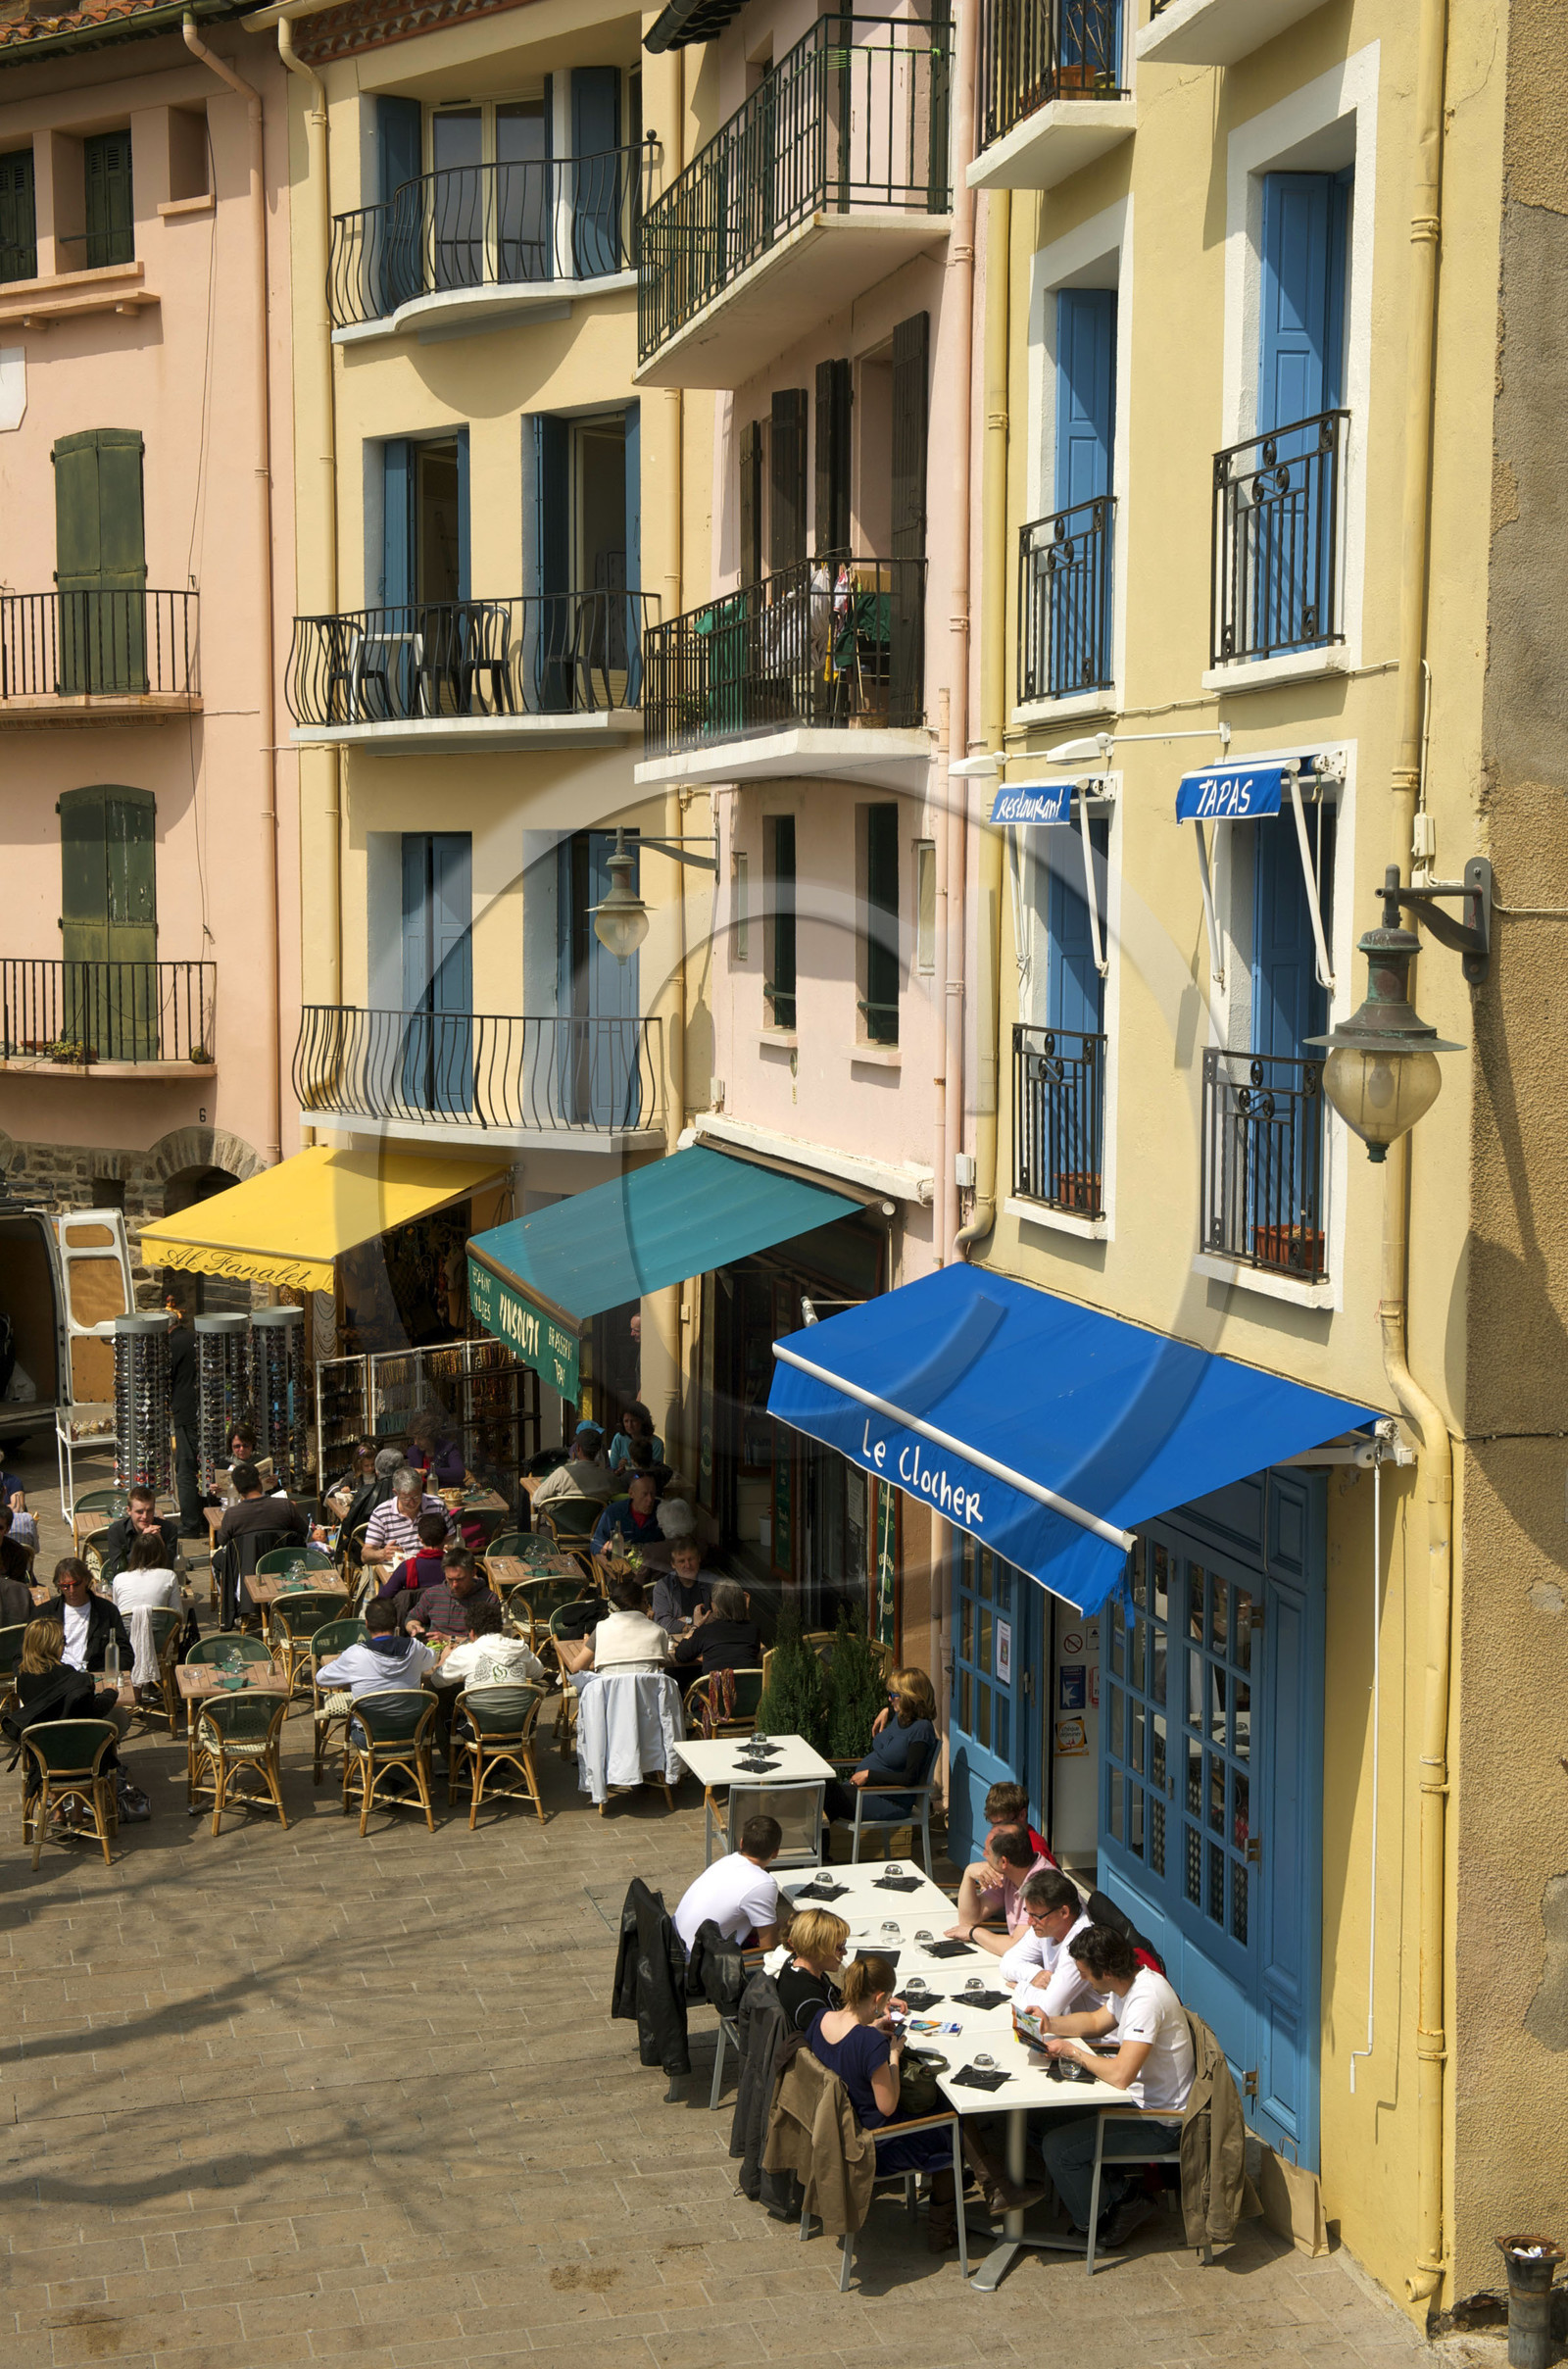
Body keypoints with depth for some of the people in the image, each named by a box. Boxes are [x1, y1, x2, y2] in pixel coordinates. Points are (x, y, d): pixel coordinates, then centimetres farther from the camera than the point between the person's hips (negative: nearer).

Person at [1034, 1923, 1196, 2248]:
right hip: (1141, 2100, 10)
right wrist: (1048, 2023, 4)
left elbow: (1120, 2075, -35)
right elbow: (1097, 2022, 20)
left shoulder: (1146, 1999, -30)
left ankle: (1098, 2220, 12)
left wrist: (1072, 2051, -20)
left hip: (1159, 2123, -10)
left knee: (1057, 2147, -10)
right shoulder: (1130, 1983, 1)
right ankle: (1119, 2196, 17)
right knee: (1057, 2118, 14)